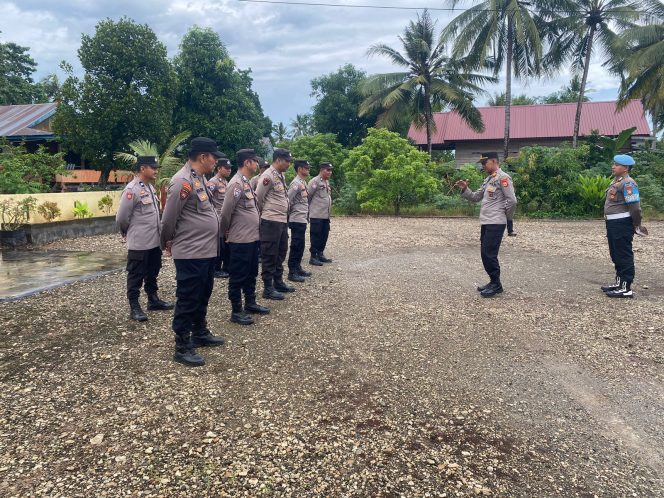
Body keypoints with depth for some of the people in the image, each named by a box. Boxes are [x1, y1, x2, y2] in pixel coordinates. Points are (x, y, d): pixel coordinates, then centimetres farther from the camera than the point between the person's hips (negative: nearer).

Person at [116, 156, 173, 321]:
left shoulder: (150, 187, 10)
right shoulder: (132, 189, -16)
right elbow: (121, 218, -13)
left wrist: (159, 231, 14)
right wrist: (130, 233, 2)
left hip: (155, 241, 8)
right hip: (139, 244, -8)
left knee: (152, 274, 19)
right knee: (136, 276, 3)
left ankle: (153, 300, 32)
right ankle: (134, 307, 12)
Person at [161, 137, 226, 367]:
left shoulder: (199, 178, 12)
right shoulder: (183, 181, -19)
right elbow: (168, 218, -15)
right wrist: (168, 243, 2)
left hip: (207, 251, 9)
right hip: (190, 254, -9)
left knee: (202, 297, 21)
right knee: (188, 300, 1)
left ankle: (200, 333, 37)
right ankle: (182, 347, 13)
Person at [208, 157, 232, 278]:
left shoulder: (226, 182, 15)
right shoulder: (213, 182, -12)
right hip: (218, 219, -8)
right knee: (219, 245, -1)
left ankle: (226, 268, 20)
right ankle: (216, 270, 10)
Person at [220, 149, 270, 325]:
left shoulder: (247, 182, 13)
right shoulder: (236, 183, -17)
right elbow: (226, 212, -18)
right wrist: (226, 232, -3)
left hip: (253, 238, 9)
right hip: (240, 240, -9)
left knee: (251, 273, 19)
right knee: (238, 276, 2)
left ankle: (250, 303, 33)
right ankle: (236, 311, 12)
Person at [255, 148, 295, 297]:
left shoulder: (281, 175, 13)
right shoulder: (268, 176, -15)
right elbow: (258, 198, -13)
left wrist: (285, 215, 15)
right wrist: (265, 213, 0)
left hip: (283, 220, 9)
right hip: (271, 221, -9)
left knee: (280, 253, 17)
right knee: (270, 255, -2)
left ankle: (278, 282, 29)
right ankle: (268, 288, 6)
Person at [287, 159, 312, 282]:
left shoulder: (304, 182, 14)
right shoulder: (296, 183, -16)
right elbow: (287, 200, -21)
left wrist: (306, 216, 14)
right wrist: (290, 213, -11)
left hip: (302, 220, 9)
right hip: (297, 220, -9)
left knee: (300, 246, 15)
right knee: (296, 246, -4)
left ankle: (298, 268, 25)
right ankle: (292, 272, 2)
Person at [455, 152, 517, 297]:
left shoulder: (502, 177, -11)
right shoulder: (488, 179, 18)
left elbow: (512, 200, -16)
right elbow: (476, 197, 20)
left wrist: (507, 217, -2)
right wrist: (465, 189, 3)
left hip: (496, 223, -9)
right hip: (486, 222, 9)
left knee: (489, 254, -7)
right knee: (485, 254, 12)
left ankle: (496, 285, 5)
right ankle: (493, 282, 22)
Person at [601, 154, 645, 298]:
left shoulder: (627, 183, -18)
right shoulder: (616, 181, 14)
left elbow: (635, 206, -21)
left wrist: (636, 225, -11)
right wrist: (610, 223, 18)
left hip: (622, 224, -10)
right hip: (613, 223, 10)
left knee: (624, 255, -4)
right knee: (615, 254, 17)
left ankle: (626, 288, 3)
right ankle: (619, 283, 29)